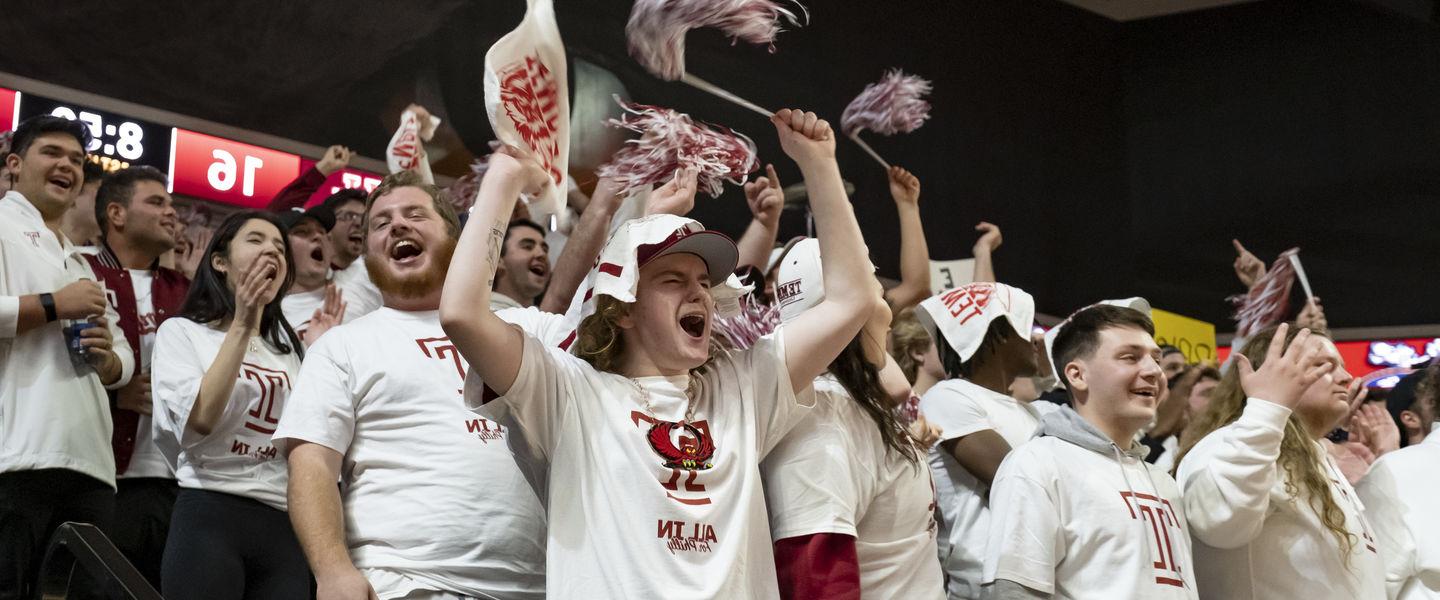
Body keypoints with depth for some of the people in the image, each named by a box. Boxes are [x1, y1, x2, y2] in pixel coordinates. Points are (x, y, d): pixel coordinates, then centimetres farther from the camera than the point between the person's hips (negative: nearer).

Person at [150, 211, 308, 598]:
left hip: (286, 526, 5)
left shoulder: (289, 346, 18)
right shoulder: (182, 332, 4)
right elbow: (198, 421, -14)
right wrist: (241, 324, -13)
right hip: (210, 518, -4)